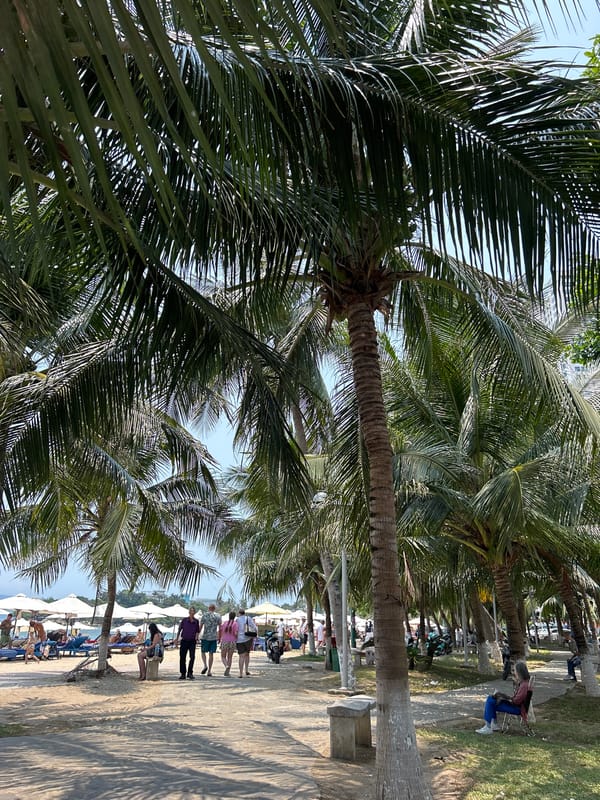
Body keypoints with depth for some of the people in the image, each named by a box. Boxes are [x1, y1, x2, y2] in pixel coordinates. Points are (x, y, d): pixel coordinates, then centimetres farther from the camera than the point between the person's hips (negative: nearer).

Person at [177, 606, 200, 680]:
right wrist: (177, 639, 4)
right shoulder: (184, 620, -3)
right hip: (184, 641, -1)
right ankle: (183, 674, 15)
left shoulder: (196, 621, 2)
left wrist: (196, 638, -5)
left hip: (192, 641, 1)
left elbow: (197, 631, 10)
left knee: (192, 657, -9)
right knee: (182, 658, 2)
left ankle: (190, 673, 4)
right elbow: (179, 630, 4)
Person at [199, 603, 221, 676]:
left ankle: (205, 665, -8)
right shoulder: (218, 616, 4)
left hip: (205, 637, -2)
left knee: (203, 651, 13)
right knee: (211, 654, 8)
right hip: (214, 637, 2)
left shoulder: (205, 615, -1)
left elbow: (200, 626, -1)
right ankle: (209, 671, 8)